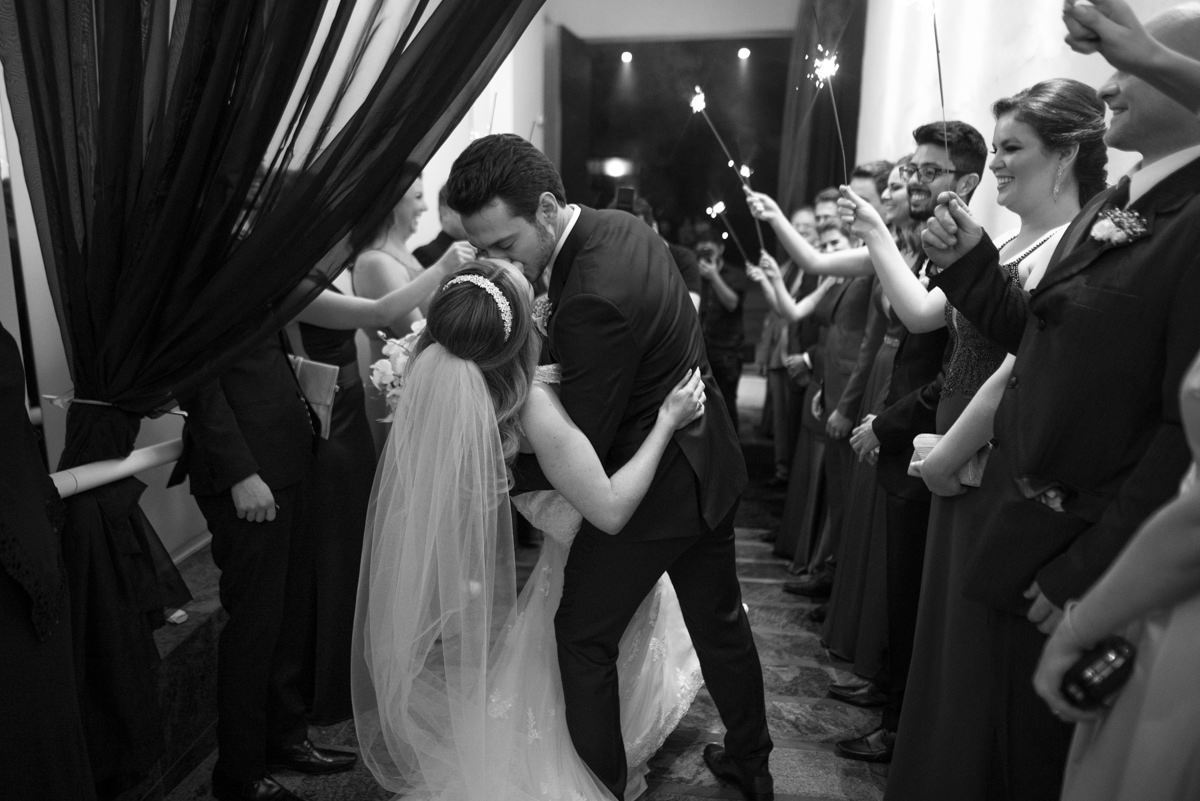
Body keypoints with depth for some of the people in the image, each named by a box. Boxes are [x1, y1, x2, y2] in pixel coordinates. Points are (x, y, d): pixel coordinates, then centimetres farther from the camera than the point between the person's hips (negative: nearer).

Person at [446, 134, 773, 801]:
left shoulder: (593, 299, -30)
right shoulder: (624, 227, -1)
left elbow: (579, 449, -24)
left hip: (651, 489, -10)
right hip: (709, 465, 10)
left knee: (583, 639, 7)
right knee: (720, 620, 24)